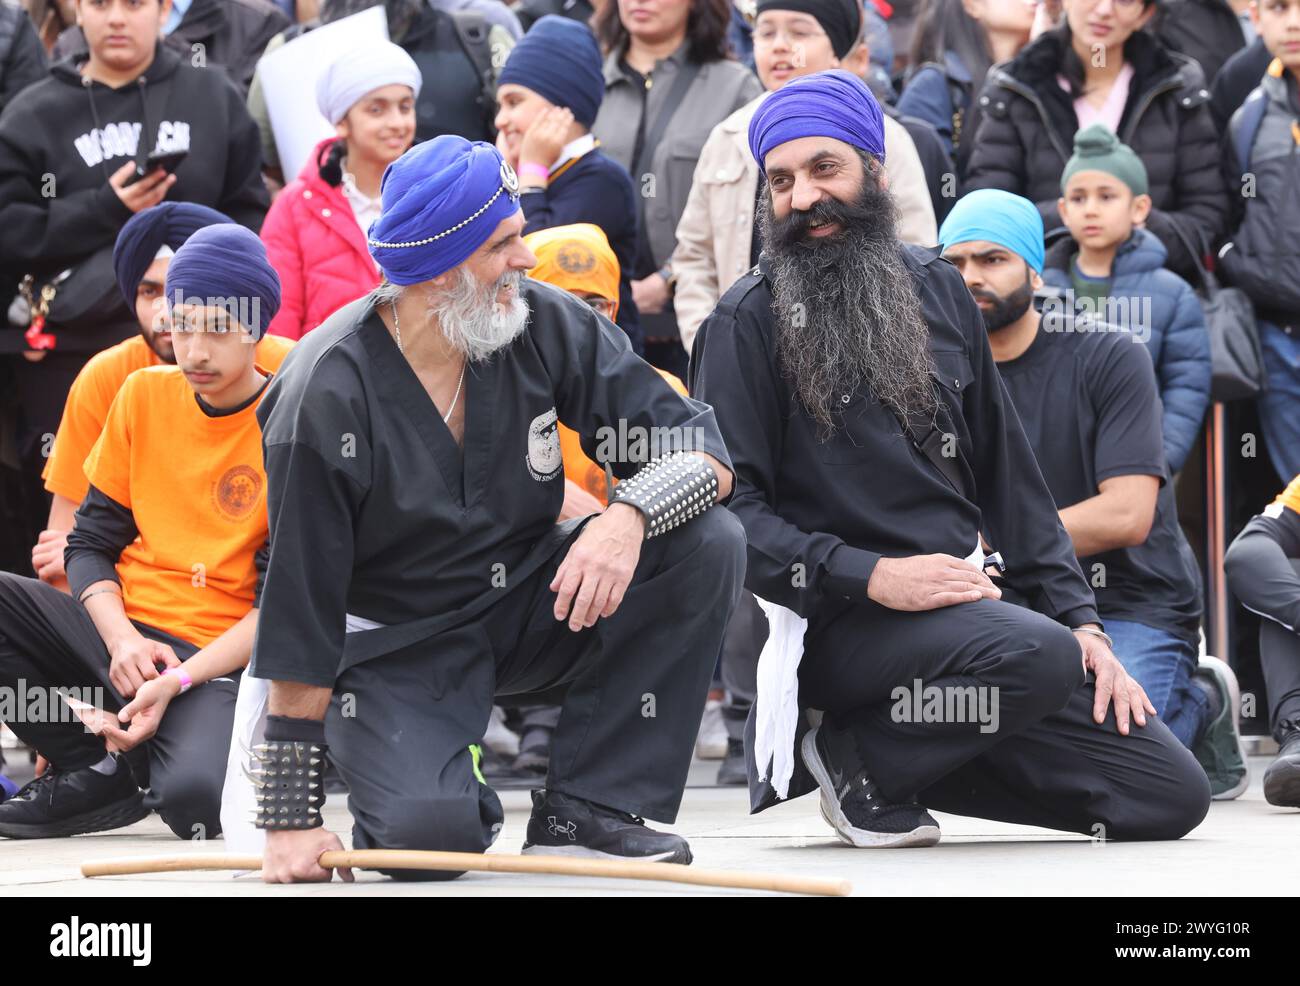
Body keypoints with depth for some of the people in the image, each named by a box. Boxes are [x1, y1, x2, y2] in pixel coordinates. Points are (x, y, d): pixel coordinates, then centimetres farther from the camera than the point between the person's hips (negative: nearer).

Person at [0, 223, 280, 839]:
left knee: (196, 797, -35)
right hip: (120, 632, 5)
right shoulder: (143, 396, 8)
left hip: (216, 658, -5)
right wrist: (120, 637, -11)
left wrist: (177, 681, -20)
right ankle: (93, 770, -6)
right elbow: (91, 541, 9)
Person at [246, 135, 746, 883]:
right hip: (396, 645, -5)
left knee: (709, 543, -19)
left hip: (529, 606, 5)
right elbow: (297, 619, -19)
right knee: (431, 834, -32)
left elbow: (703, 451, -9)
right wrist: (291, 817, -19)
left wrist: (629, 516, -34)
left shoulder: (549, 326, -10)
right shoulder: (326, 394, -22)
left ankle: (584, 810, -12)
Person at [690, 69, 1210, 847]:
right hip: (837, 623, -7)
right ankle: (854, 756, -10)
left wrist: (1079, 618, 8)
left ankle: (903, 759, 8)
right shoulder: (749, 322, -3)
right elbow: (727, 506, -11)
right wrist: (872, 576, -22)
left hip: (968, 596, 7)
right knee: (1037, 654, -35)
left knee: (1172, 793, -3)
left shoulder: (936, 292, 15)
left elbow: (1006, 471, 17)